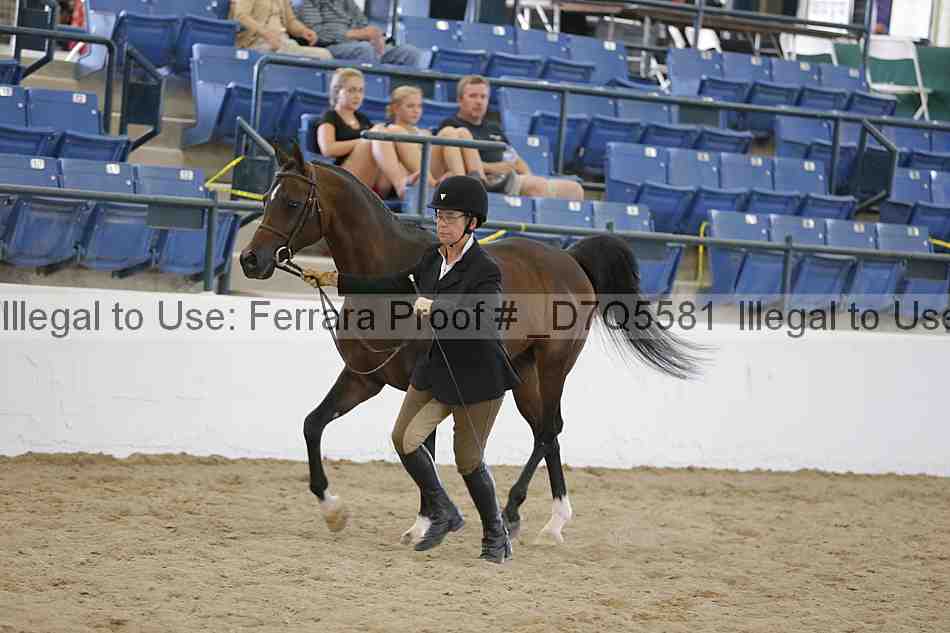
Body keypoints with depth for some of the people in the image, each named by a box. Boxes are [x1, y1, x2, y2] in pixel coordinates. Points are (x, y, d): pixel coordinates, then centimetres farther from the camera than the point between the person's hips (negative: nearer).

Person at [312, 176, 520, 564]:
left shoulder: (485, 271, -20)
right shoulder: (433, 258, 4)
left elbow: (480, 316, -36)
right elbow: (396, 288, 14)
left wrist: (436, 309, -50)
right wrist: (341, 282, 10)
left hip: (476, 375, -7)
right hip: (435, 368, 7)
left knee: (468, 460, 1)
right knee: (404, 439, 0)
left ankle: (495, 535, 23)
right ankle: (444, 513, 18)